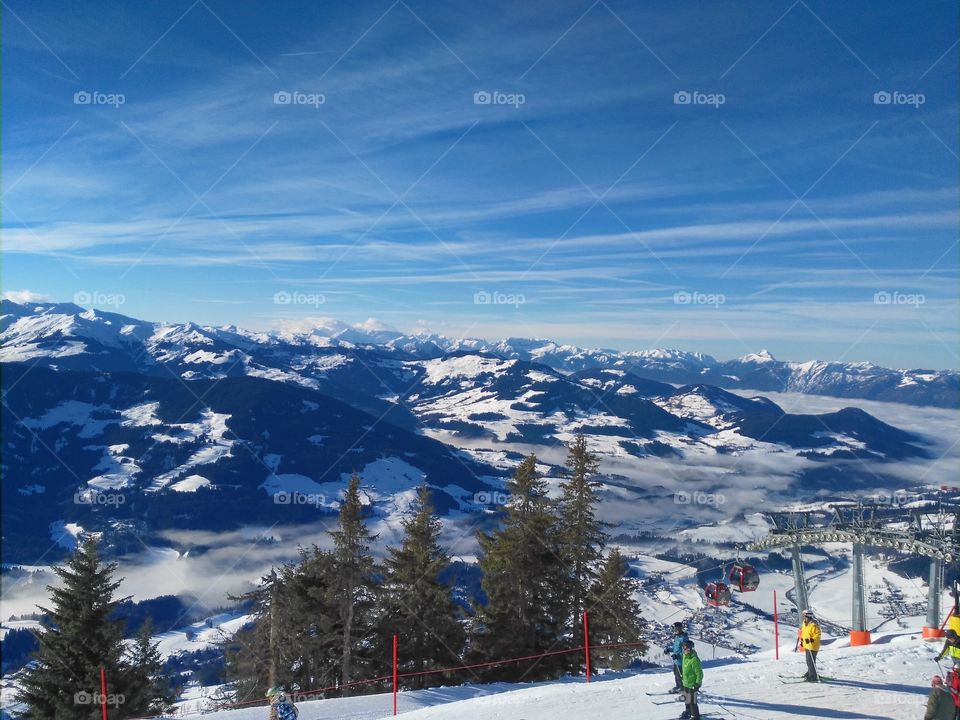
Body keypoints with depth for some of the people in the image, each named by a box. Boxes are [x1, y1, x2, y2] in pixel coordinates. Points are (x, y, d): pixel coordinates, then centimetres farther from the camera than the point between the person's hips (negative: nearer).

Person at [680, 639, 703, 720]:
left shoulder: (694, 660, -29)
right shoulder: (685, 656, -1)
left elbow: (699, 673, -24)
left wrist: (697, 684, -22)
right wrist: (682, 675, 25)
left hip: (692, 684, -9)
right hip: (686, 683, 9)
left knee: (692, 701, 0)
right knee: (687, 698, 24)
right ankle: (688, 711, 44)